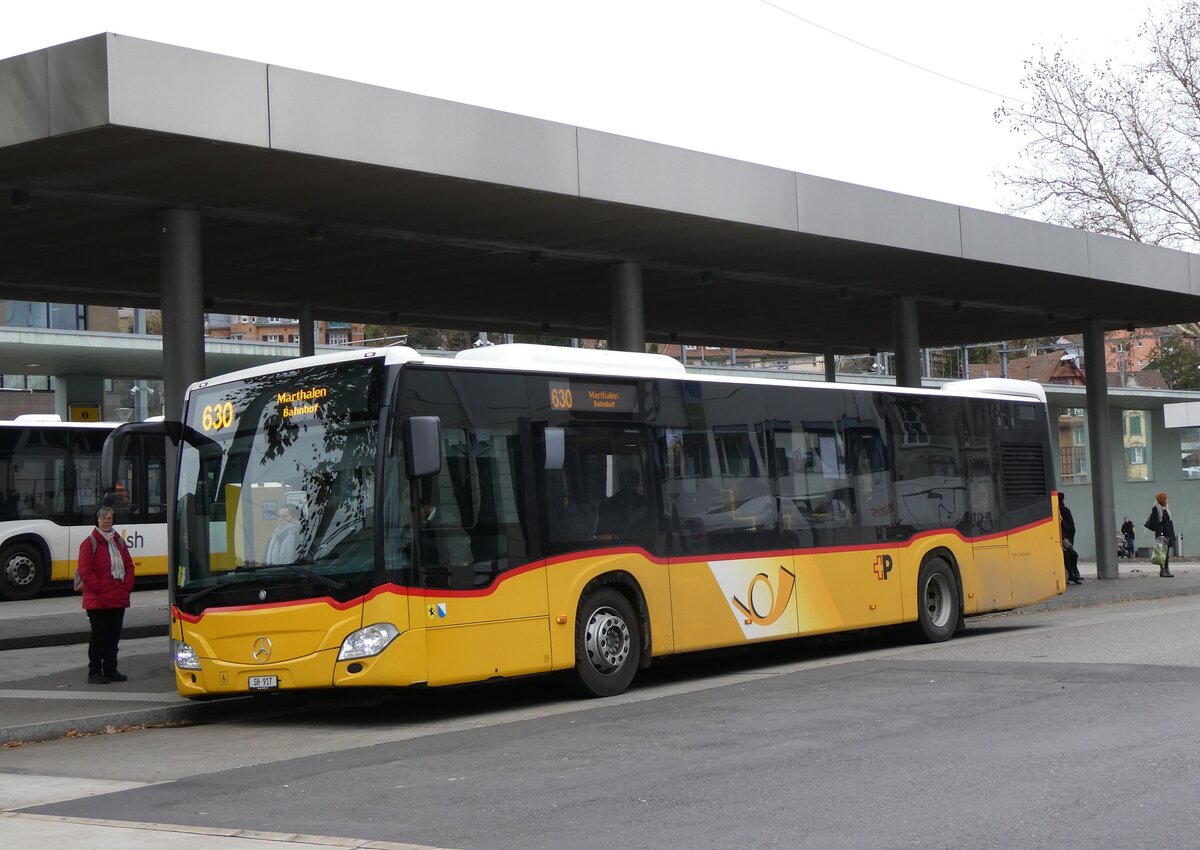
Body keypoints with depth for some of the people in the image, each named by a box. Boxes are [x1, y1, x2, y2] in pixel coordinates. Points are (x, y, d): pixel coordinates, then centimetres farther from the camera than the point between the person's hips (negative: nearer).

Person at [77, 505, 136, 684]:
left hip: (119, 600, 6)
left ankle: (110, 670, 18)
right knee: (99, 636, -4)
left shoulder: (119, 542, 15)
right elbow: (85, 571, -13)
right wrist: (99, 589, -16)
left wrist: (127, 587, 1)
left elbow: (129, 566, 15)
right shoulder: (90, 543, -7)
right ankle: (94, 672, 2)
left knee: (114, 635, 10)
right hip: (98, 601, -6)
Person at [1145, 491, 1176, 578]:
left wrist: (1172, 535, 18)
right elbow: (1156, 523, -15)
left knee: (1167, 553, 8)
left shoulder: (1166, 510, 18)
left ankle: (1167, 570, 10)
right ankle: (1162, 571, -12)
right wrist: (1159, 534, -23)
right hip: (1161, 533, -8)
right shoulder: (1155, 510, -7)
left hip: (1168, 534, 8)